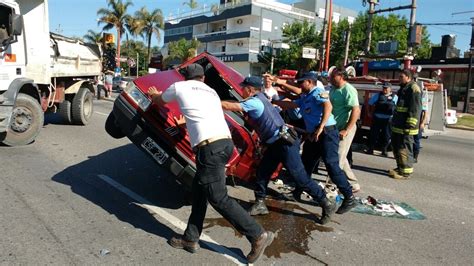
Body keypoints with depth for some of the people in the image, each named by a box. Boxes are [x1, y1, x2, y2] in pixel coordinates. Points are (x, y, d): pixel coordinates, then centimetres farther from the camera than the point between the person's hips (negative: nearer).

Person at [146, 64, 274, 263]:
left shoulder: (179, 87, 12)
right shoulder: (211, 91, 27)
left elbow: (159, 100, 33)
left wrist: (154, 94, 57)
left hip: (210, 147, -7)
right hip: (225, 142, 8)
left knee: (218, 198, 0)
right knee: (198, 189, 18)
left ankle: (259, 235, 6)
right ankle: (191, 239, 27)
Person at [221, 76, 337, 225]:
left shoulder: (254, 102, -17)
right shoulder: (257, 99, 13)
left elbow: (231, 106, -18)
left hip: (285, 143, -10)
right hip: (276, 144, 10)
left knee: (301, 178, -4)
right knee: (262, 172, 10)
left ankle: (327, 205, 8)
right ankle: (260, 204, 20)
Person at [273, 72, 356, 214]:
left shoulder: (318, 92, -7)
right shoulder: (305, 98, 21)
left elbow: (328, 106, -24)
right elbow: (290, 104, 26)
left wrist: (321, 127, -31)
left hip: (326, 133, -10)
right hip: (313, 135, 10)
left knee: (332, 165, -13)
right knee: (305, 164, 15)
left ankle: (349, 198, -4)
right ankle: (297, 193, 30)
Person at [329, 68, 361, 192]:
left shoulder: (348, 90, -16)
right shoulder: (333, 89, 11)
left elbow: (356, 111, -22)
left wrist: (346, 130, -25)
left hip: (345, 128, -10)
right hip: (335, 128, 10)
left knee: (338, 158, -4)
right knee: (340, 157, 16)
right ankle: (353, 184, 28)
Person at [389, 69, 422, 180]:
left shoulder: (414, 89, -13)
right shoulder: (404, 88, 19)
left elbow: (415, 109, -20)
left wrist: (410, 125, -24)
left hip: (405, 126, -10)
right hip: (398, 125, 10)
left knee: (404, 148, -5)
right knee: (396, 146, 17)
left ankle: (405, 171, 2)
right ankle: (400, 167, 29)